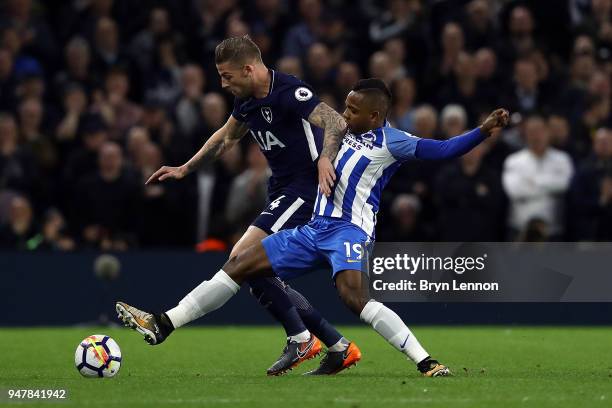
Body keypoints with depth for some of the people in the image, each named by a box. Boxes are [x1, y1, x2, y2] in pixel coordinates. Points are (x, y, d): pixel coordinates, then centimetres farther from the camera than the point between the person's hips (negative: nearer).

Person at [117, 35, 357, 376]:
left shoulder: (289, 92, -18)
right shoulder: (247, 100, 10)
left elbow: (336, 122, -30)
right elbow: (228, 136, 29)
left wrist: (325, 159, -46)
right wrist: (185, 170, 31)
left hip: (304, 191, -10)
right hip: (282, 192, 10)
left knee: (242, 259, -19)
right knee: (260, 276, 8)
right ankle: (340, 347, 12)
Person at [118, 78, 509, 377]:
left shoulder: (391, 142, -7)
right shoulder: (346, 134, 16)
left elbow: (443, 149, -14)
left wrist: (484, 131, -26)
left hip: (350, 229, -8)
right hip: (316, 228, 8)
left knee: (352, 294, -34)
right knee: (240, 265, 3)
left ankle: (426, 363, -32)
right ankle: (166, 324, 7)